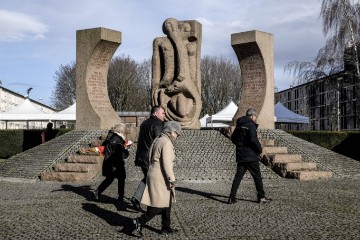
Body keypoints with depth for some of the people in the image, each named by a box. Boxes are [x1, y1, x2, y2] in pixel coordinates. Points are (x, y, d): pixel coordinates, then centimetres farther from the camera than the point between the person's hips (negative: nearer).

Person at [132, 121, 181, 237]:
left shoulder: (157, 140, 15)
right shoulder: (167, 143, -14)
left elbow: (151, 159, 18)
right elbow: (166, 163, -21)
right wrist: (172, 180, -19)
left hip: (153, 174, 10)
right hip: (160, 178, -10)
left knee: (167, 203, 16)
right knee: (160, 205, -4)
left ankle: (166, 227, 23)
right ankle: (140, 221, -4)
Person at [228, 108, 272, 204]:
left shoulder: (239, 125, 12)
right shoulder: (251, 125, -12)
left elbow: (233, 138, 19)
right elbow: (253, 139, -23)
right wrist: (260, 149, -9)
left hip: (240, 156, 7)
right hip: (251, 156, -7)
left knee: (238, 176, 7)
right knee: (257, 176, 5)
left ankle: (232, 197, 1)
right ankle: (261, 197, 12)